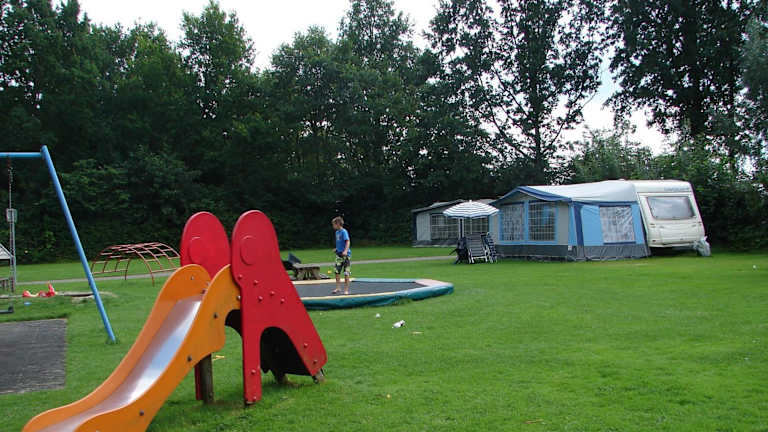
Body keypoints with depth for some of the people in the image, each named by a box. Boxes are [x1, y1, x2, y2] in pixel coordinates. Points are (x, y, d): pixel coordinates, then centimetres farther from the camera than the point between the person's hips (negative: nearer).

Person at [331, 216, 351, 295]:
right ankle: (338, 288, 14)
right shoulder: (336, 232, 12)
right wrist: (337, 249, 25)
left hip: (345, 255, -8)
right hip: (339, 254, 8)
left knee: (346, 273, -1)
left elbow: (347, 242, -20)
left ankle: (346, 290, 6)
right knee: (337, 271, 5)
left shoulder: (344, 232, -12)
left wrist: (345, 251, -31)